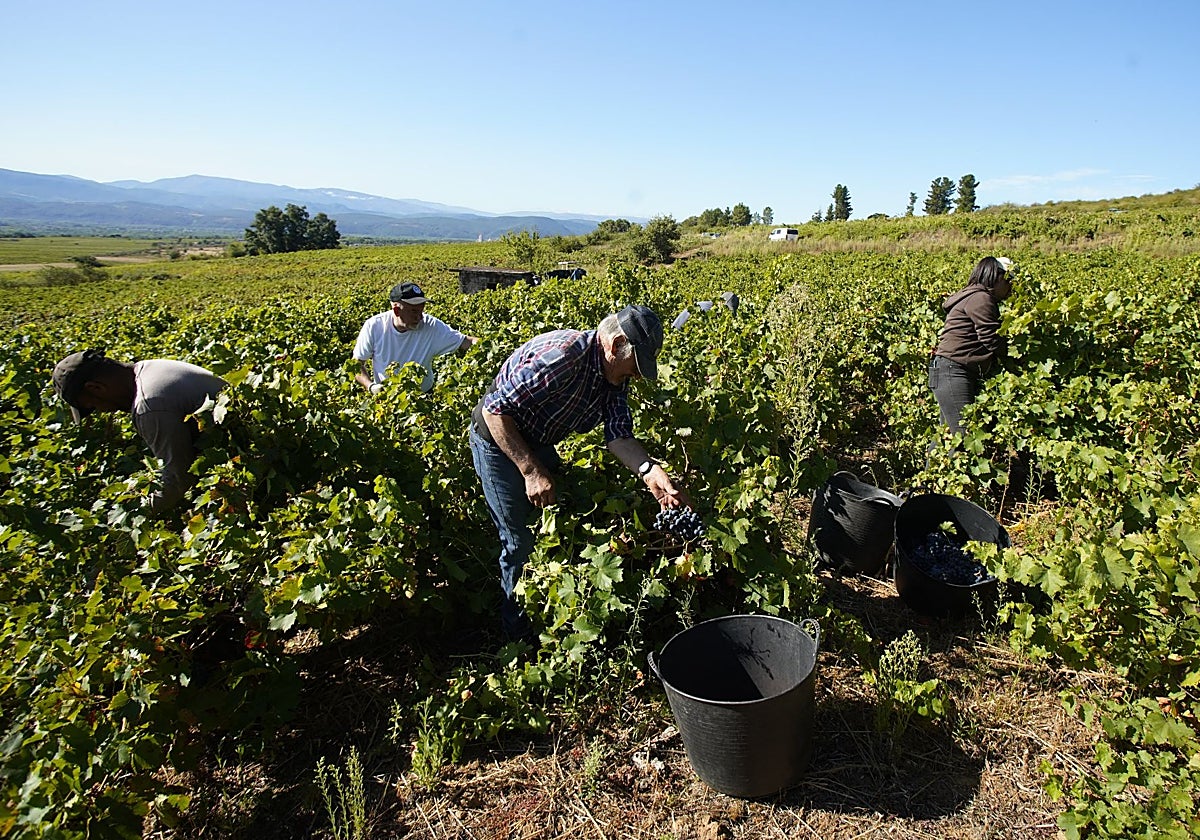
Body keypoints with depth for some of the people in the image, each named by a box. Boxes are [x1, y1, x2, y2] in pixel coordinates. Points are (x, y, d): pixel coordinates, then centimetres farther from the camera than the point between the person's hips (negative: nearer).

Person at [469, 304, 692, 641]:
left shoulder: (614, 374, -7)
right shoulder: (560, 356, -35)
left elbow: (618, 435, -10)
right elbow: (494, 410, -31)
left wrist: (650, 471, -28)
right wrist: (531, 471, -31)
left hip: (538, 444, 8)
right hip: (499, 441, -8)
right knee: (521, 543, -1)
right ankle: (520, 632, 23)